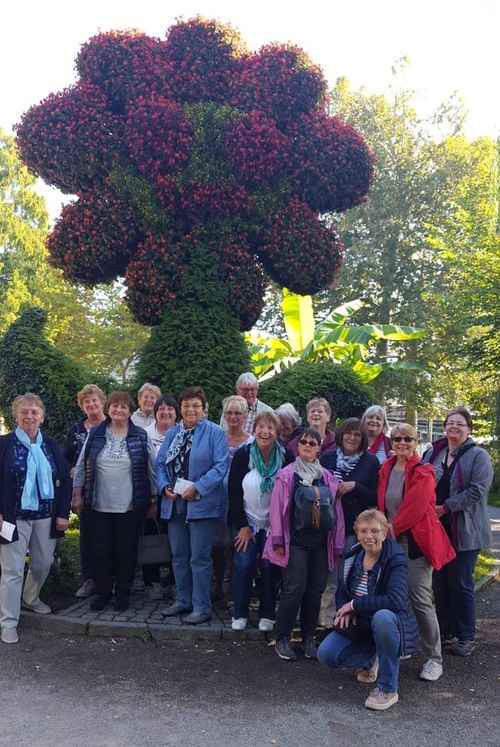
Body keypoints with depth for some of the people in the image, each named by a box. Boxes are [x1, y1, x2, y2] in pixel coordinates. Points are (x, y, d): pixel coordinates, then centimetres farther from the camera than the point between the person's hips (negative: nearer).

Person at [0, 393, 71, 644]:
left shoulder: (51, 445, 5)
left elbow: (65, 480, 6)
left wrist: (63, 513, 0)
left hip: (46, 516, 4)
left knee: (43, 564, 16)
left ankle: (31, 599, 41)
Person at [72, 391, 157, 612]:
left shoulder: (140, 436, 0)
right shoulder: (95, 434, 4)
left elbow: (151, 469, 1)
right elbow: (81, 466, 6)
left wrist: (153, 500, 0)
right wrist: (77, 494, 1)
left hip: (130, 507, -1)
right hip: (99, 506, 2)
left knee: (126, 551, 7)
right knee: (100, 551, 8)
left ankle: (122, 594, 22)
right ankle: (102, 592, 24)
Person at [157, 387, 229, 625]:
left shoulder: (215, 433, -5)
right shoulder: (172, 433, 12)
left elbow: (220, 466, -12)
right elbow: (161, 463, 12)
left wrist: (197, 488, -20)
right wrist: (165, 486, -5)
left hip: (201, 504, -6)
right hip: (174, 503, 6)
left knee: (199, 558, -1)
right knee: (179, 556, 14)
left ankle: (202, 607, 9)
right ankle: (183, 600, 28)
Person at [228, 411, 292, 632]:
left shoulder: (285, 457, -9)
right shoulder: (243, 455, -9)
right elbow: (234, 492, -7)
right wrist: (242, 526, -8)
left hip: (273, 524, 0)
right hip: (245, 522, 0)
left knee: (269, 567, -1)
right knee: (244, 565, -4)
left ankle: (267, 615, 17)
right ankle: (240, 614, 12)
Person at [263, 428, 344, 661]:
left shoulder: (328, 478, 10)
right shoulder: (287, 475, 0)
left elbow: (336, 512, 10)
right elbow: (277, 508, -3)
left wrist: (338, 546, 8)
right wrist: (278, 540, -8)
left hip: (320, 541, 4)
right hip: (296, 540, -4)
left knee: (315, 591, 8)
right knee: (294, 588, -8)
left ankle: (308, 638, 22)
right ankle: (282, 639, 5)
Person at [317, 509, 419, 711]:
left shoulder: (394, 559, -20)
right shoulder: (352, 555, -3)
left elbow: (396, 600, -34)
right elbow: (342, 592, 8)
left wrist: (355, 604, -26)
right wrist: (345, 610, -15)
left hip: (389, 624, -5)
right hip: (359, 626, 6)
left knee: (382, 617, -40)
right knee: (325, 654, -14)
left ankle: (388, 689, -22)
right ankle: (369, 660, 19)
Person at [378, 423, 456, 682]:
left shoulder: (423, 473, -9)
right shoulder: (386, 469, 9)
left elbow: (415, 507, -16)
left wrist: (392, 529, -10)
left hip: (416, 542, -5)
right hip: (391, 542, 6)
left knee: (420, 600, -6)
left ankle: (434, 659, 6)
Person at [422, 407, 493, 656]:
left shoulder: (478, 456, -3)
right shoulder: (432, 454, 11)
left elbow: (477, 490, -15)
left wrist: (445, 508, -18)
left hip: (463, 531, -5)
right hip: (436, 528, 5)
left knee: (460, 584, 0)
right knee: (439, 582, 10)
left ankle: (465, 637, 13)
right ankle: (444, 631, 24)